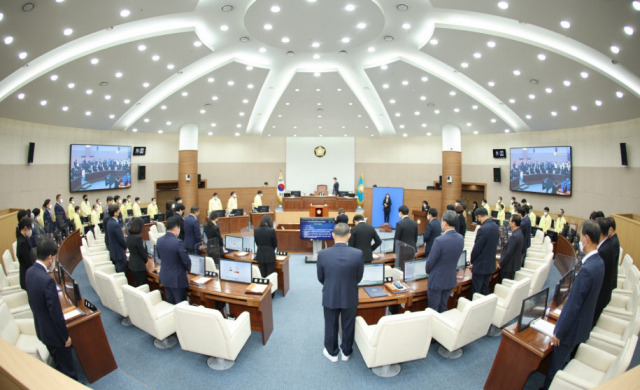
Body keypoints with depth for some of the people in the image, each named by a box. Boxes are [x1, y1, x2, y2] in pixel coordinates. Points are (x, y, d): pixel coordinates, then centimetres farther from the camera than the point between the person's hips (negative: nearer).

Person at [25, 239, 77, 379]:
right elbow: (56, 313, -25)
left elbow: (33, 302, 7)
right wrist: (66, 336, -14)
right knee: (67, 366, 13)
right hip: (53, 332, -8)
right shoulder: (47, 280, -33)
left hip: (41, 329, 9)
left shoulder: (29, 272, -7)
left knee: (58, 362, 28)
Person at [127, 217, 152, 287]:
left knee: (136, 285, 18)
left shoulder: (129, 237, 3)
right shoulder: (138, 238, -23)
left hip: (132, 265, 8)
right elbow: (142, 252, -14)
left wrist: (146, 257, 15)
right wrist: (147, 259, 5)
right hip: (139, 266, -8)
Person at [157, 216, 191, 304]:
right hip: (177, 279, -7)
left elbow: (160, 256, 12)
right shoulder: (178, 242, -25)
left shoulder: (159, 240, -3)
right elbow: (186, 260, -19)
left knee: (170, 303, 20)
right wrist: (187, 268, 2)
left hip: (164, 277, 7)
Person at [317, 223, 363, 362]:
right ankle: (346, 352, 42)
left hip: (330, 297, 0)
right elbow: (359, 278, -6)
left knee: (331, 326, 21)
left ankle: (332, 353, 40)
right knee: (348, 326, 22)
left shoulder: (322, 254, -20)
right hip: (350, 297, 0)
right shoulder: (358, 254, -20)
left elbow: (320, 278, -5)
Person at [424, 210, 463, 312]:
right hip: (451, 280, 6)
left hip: (437, 280, -6)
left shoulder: (439, 240, -27)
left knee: (433, 310, 10)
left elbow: (430, 261, -17)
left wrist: (427, 270, 3)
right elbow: (454, 257, 6)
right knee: (443, 308, 22)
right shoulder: (461, 238, -6)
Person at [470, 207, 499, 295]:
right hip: (491, 264, 8)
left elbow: (476, 248, -18)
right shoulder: (495, 226, 2)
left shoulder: (483, 229, -25)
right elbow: (495, 245, 10)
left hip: (480, 266, -8)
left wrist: (472, 261, -2)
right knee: (485, 290, 19)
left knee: (476, 291, 3)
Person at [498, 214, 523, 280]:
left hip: (509, 266, -10)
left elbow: (509, 252, -23)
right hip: (514, 264, 10)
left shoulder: (514, 236, -25)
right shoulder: (519, 233, 6)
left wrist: (500, 264, -14)